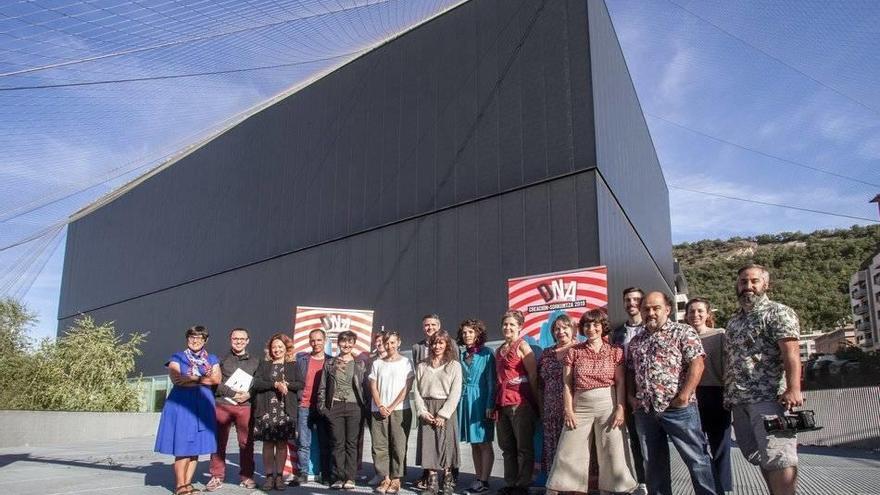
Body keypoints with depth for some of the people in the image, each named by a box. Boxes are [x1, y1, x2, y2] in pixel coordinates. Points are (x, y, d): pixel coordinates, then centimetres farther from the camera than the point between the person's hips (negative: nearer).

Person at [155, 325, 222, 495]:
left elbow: (216, 379, 0)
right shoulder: (177, 358, 9)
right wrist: (204, 379, -8)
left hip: (203, 405, 3)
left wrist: (192, 378, -8)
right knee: (183, 446, -7)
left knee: (197, 446, 1)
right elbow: (176, 379, -8)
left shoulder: (212, 359, 16)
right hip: (182, 404, -3)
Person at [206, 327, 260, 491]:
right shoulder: (222, 360, 11)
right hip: (222, 404, 0)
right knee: (219, 442, 1)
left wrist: (248, 394, -9)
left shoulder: (254, 362, 16)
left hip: (245, 406, 1)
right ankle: (217, 477, 10)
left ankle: (246, 476, 9)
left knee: (246, 443, 0)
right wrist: (232, 393, -11)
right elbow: (216, 382, 0)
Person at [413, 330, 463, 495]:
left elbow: (455, 393, -4)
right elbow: (417, 390, 6)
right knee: (428, 444, -1)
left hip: (446, 409, -2)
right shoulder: (422, 365, 10)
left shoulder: (454, 366, 2)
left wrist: (443, 414, -11)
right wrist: (422, 411, -6)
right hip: (426, 410, 2)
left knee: (446, 444, -2)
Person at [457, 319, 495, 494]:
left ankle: (484, 481, 4)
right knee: (473, 443, 11)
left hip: (480, 400, -6)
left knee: (484, 443, -1)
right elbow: (458, 380, 15)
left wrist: (490, 405, -14)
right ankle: (478, 478, 18)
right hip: (465, 400, 6)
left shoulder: (486, 353, -5)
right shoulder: (462, 354, 11)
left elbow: (491, 381, -8)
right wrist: (457, 400, 8)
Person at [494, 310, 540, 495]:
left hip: (520, 403, -7)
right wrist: (496, 404, 14)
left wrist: (538, 402, -11)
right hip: (502, 403, 8)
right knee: (507, 447, 12)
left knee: (524, 447, 1)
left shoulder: (522, 346, -4)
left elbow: (533, 376, -8)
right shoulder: (500, 350, 17)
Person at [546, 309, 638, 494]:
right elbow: (567, 383, 5)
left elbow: (621, 382, 1)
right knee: (569, 454, 2)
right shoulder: (574, 352, 8)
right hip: (580, 405, 1)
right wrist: (568, 410, -4)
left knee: (612, 454, 2)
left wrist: (620, 408, -10)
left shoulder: (615, 351, 6)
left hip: (608, 405, 0)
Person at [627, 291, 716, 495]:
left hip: (677, 409, -5)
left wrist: (683, 397, -18)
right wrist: (631, 397, 4)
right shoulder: (635, 341, 15)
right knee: (653, 463, 14)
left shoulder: (683, 331, -2)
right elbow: (630, 372, 19)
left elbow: (696, 364, -11)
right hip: (644, 410, 6)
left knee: (697, 459, -1)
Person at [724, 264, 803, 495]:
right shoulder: (734, 320, 19)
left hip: (769, 398, -7)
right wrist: (727, 394, 17)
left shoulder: (778, 313, -2)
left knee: (778, 458, -10)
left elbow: (790, 352, -14)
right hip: (739, 401, 7)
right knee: (760, 458, 10)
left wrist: (793, 388, -25)